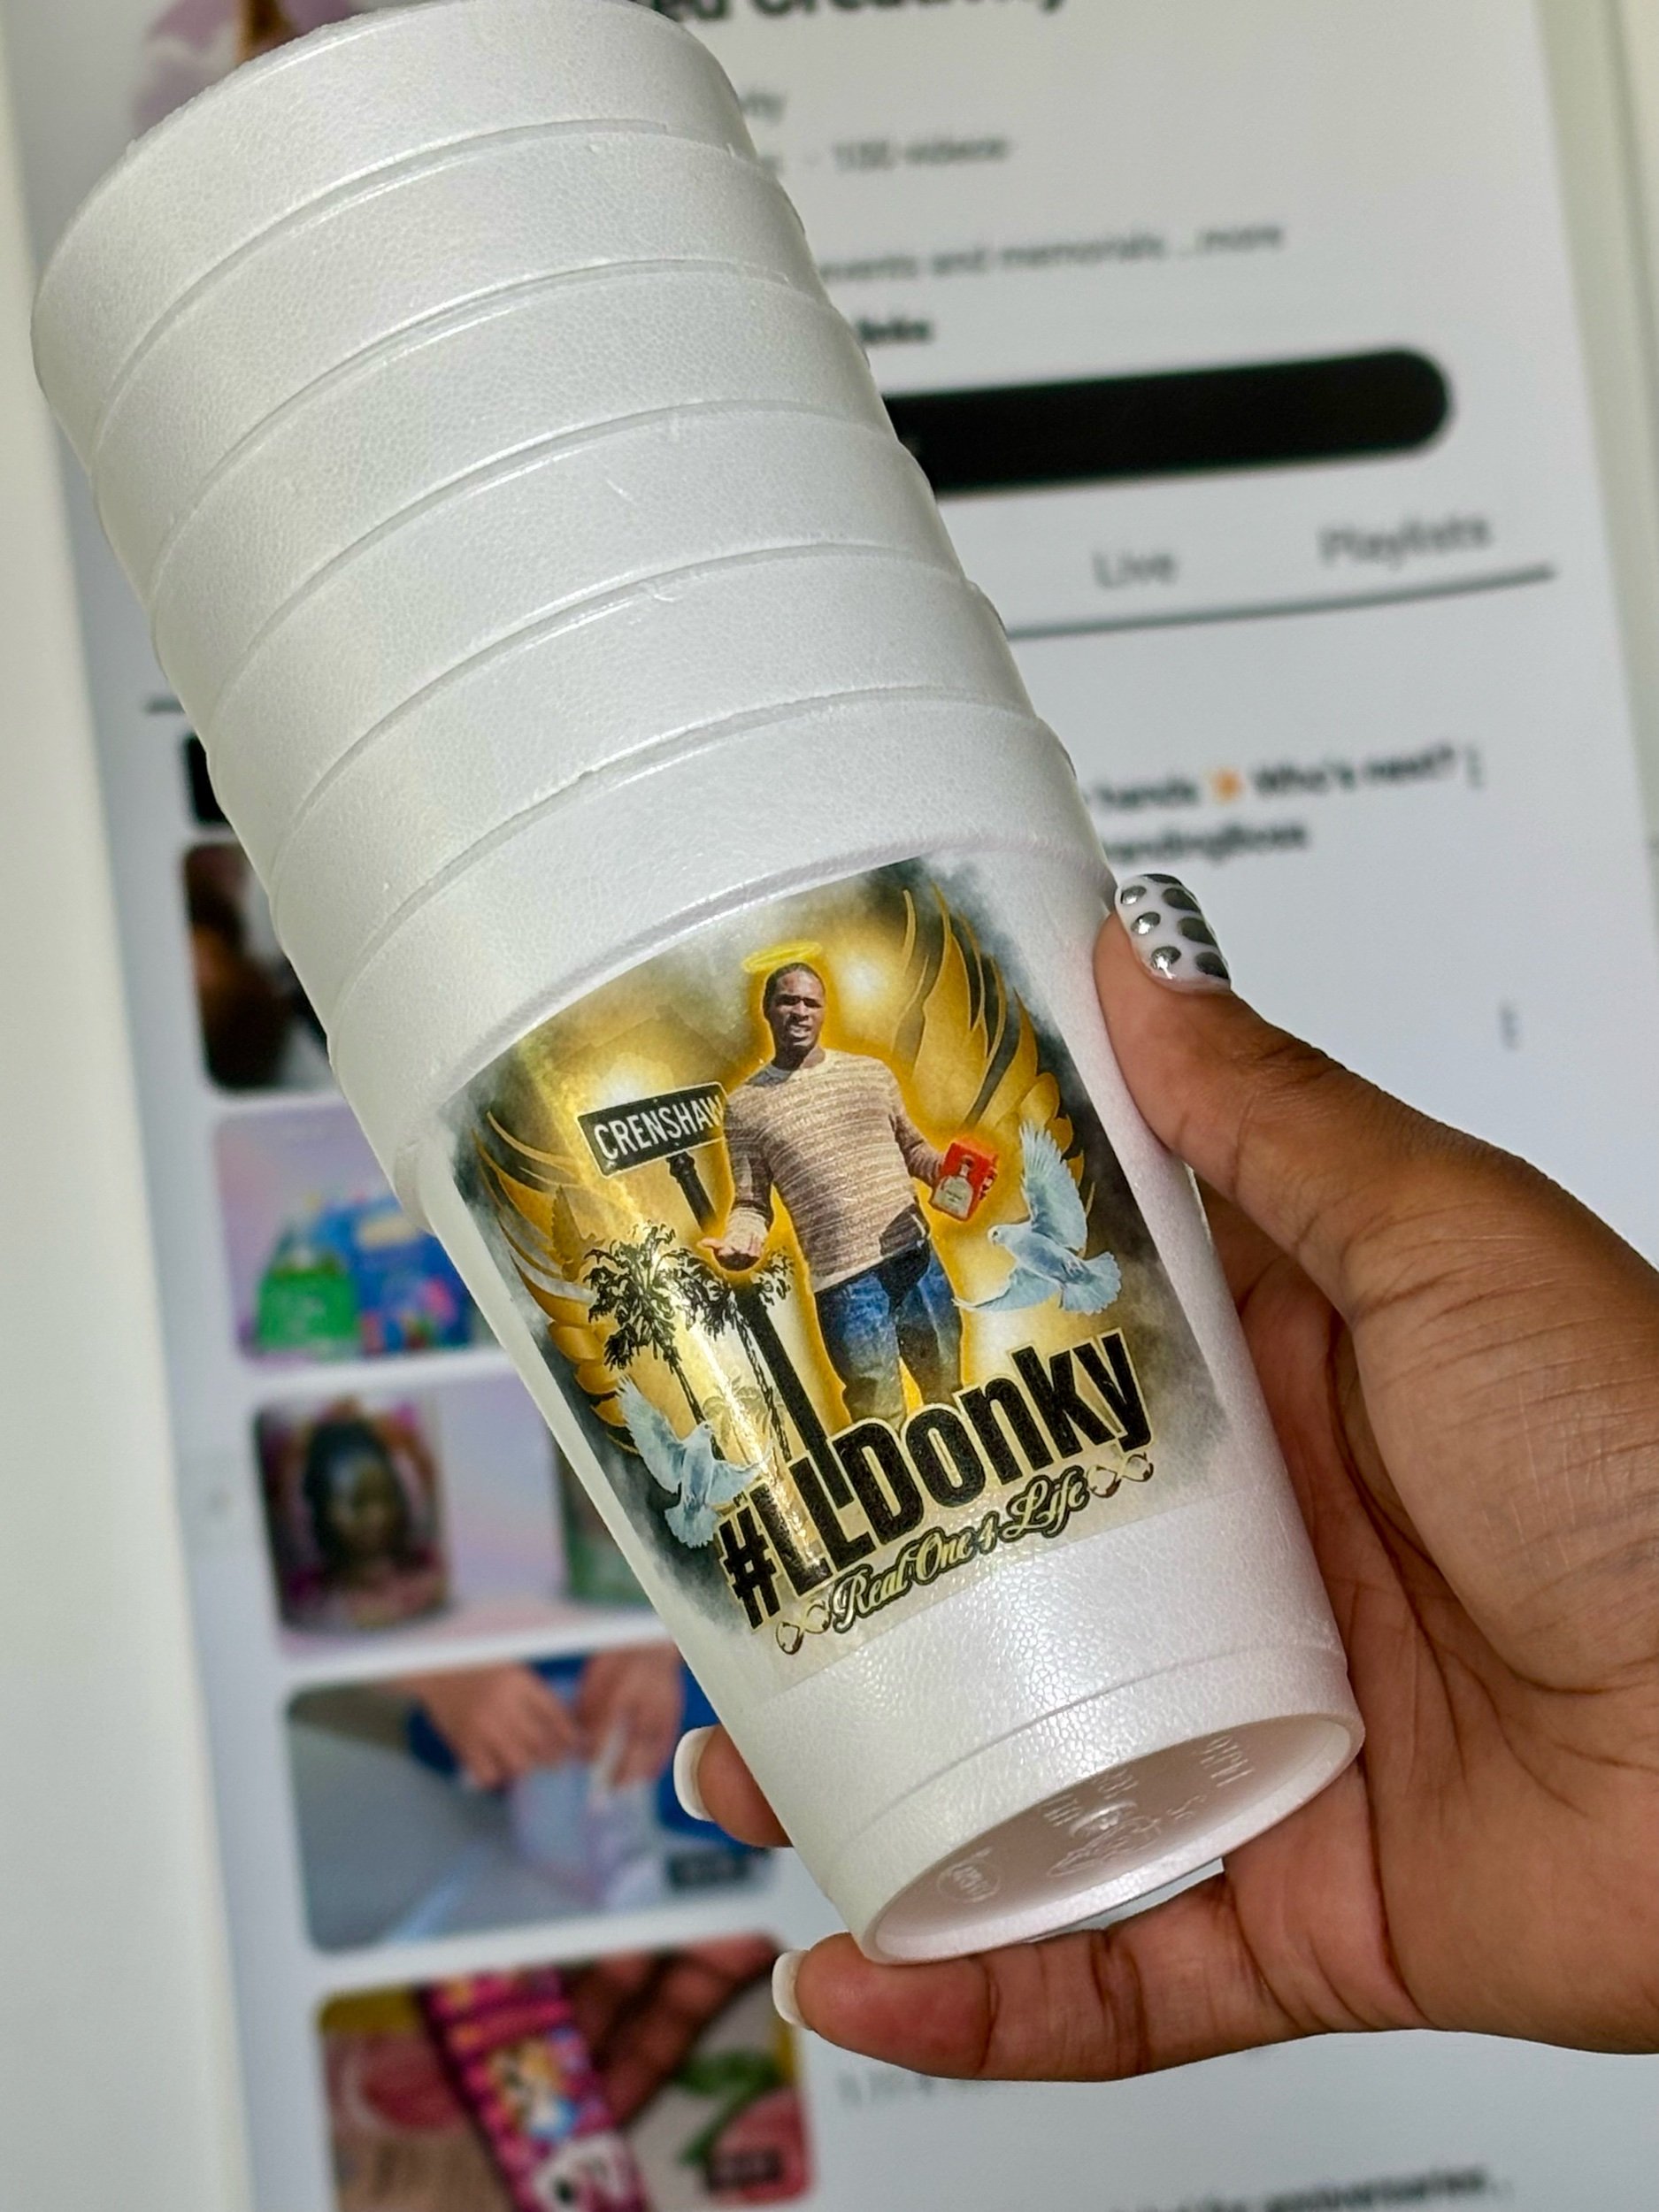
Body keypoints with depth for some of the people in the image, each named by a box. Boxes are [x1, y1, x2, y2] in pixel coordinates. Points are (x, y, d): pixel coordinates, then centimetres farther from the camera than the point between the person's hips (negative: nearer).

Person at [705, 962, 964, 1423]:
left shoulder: (872, 1073, 10)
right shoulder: (747, 1104, 3)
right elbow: (751, 1202, 5)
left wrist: (947, 1171, -2)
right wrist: (737, 1240, -17)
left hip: (917, 1258, 3)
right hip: (845, 1281, -3)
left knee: (949, 1391, 12)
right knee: (883, 1422, -1)